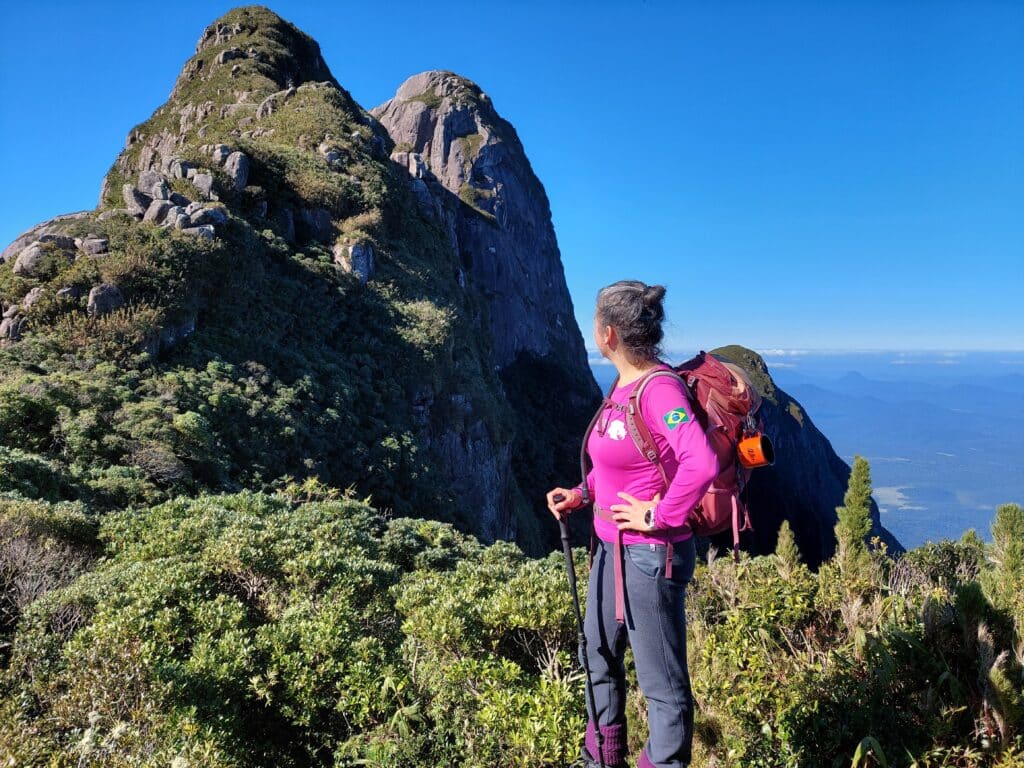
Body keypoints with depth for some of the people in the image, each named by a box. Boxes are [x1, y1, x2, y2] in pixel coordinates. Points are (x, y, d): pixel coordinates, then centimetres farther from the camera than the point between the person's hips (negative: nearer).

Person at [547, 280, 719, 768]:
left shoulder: (659, 388, -22)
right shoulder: (622, 386, 6)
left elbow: (701, 464, -35)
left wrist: (658, 516, -25)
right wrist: (581, 494, 7)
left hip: (650, 555, -10)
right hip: (611, 547, 10)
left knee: (661, 681, 7)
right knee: (599, 658, 24)